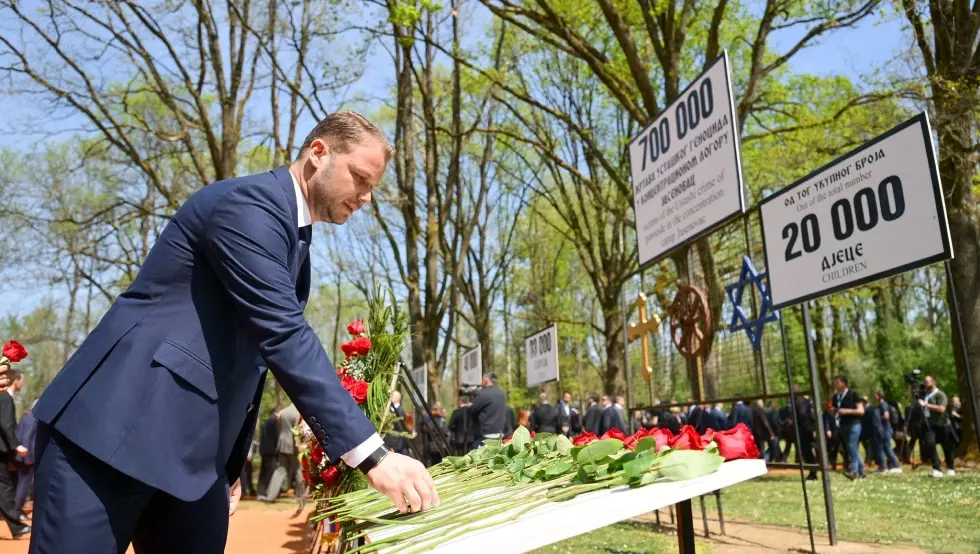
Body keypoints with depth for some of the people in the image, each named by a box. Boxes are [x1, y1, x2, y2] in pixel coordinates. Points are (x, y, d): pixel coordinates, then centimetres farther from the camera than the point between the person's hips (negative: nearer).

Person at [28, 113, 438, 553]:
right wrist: (372, 455, -27)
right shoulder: (247, 203, -14)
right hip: (114, 428, -9)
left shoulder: (295, 244, 15)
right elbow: (283, 337, -25)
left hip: (193, 455, 9)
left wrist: (231, 466, 19)